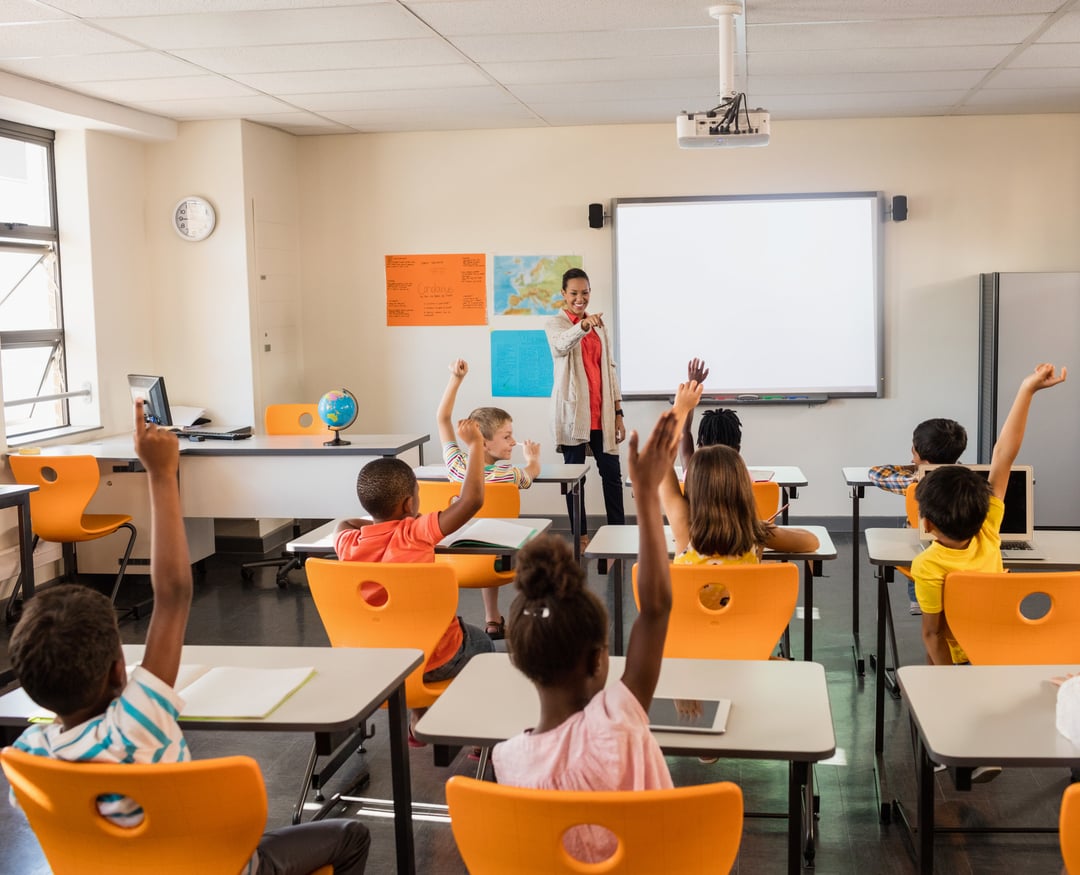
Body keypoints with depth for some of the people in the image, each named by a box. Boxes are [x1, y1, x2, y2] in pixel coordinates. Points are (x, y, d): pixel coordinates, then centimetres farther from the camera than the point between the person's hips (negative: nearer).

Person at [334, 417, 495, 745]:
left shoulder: (349, 545, -11)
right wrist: (474, 445, -17)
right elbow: (472, 499, -27)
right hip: (433, 662, -4)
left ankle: (418, 720, 41)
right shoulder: (417, 533, -24)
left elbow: (343, 523, 15)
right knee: (482, 643, 27)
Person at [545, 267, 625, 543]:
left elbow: (609, 368, 14)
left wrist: (618, 413, 9)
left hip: (601, 413, 5)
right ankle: (580, 536, 8)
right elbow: (561, 345, -26)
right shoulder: (555, 324, -1)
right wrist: (583, 325, -47)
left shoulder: (599, 325, 15)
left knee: (612, 473, 5)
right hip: (573, 412, -5)